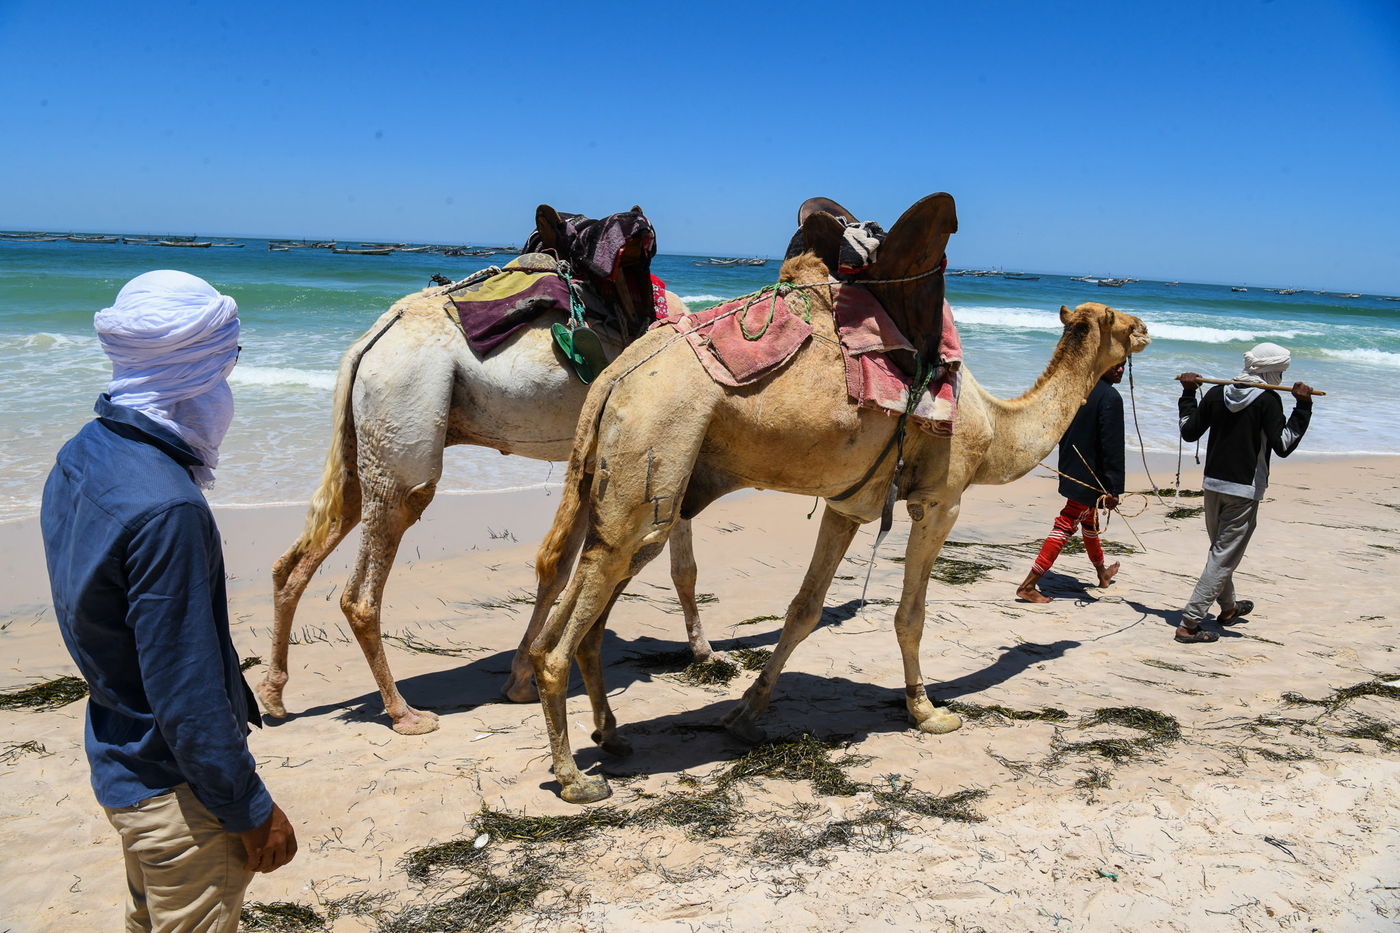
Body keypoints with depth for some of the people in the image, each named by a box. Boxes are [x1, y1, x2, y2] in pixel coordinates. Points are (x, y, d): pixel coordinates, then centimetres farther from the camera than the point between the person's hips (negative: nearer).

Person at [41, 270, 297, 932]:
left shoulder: (83, 456, -1)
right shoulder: (164, 508, -30)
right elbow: (187, 695, -26)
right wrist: (251, 810, -15)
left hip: (119, 761, 9)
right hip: (176, 786, -9)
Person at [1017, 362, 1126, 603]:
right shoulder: (1111, 397, -19)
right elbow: (1112, 445, -22)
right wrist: (1113, 488, -20)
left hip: (1069, 468, 9)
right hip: (1089, 476, -9)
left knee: (1090, 519, 26)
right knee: (1066, 526, -3)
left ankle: (1102, 573, 48)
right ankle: (1028, 585, -5)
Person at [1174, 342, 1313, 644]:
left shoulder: (1216, 394, 4)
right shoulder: (1268, 400, -12)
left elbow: (1189, 432, 10)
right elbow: (1283, 446, -16)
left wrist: (1188, 394, 21)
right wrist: (1303, 407, -13)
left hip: (1212, 484, 7)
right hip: (1244, 489, -6)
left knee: (1220, 548, 24)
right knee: (1224, 556, -3)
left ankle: (1228, 608, 44)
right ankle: (1189, 624, -8)